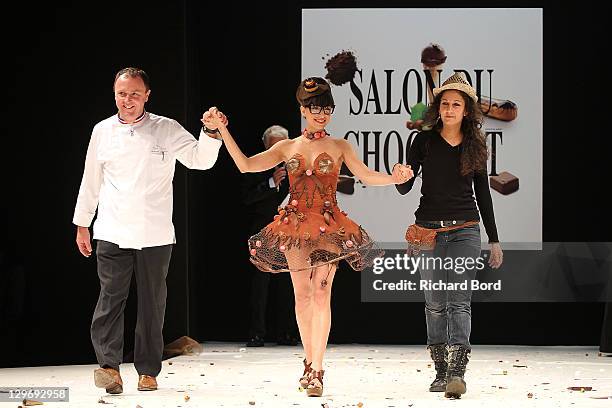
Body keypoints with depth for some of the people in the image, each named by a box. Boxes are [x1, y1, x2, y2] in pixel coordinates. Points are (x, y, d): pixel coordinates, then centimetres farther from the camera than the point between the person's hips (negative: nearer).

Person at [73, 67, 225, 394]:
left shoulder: (166, 129, 2)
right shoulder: (103, 131, 8)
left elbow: (200, 159, -5)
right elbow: (91, 180, 15)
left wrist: (212, 133, -23)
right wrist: (81, 224, 17)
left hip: (155, 234, 0)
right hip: (113, 233, 0)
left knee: (152, 302, 4)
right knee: (111, 296, -11)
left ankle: (148, 371, 10)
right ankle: (109, 366, -15)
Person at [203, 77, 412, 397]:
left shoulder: (339, 147, 6)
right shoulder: (287, 148, 10)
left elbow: (367, 176, -4)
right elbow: (245, 165, 3)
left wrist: (393, 178, -25)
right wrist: (222, 130, -4)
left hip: (328, 226, -2)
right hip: (295, 225, 2)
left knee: (321, 294, -11)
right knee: (302, 295, 4)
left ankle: (316, 370, -12)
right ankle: (310, 362, 16)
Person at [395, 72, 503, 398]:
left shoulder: (475, 146, 6)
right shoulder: (424, 141, 2)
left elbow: (483, 194, 12)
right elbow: (405, 187, 1)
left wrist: (494, 240, 11)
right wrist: (401, 178, -24)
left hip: (465, 230, 0)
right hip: (429, 230, 0)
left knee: (459, 301, -11)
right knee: (435, 303, 4)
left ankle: (457, 371, -20)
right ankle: (440, 370, 10)